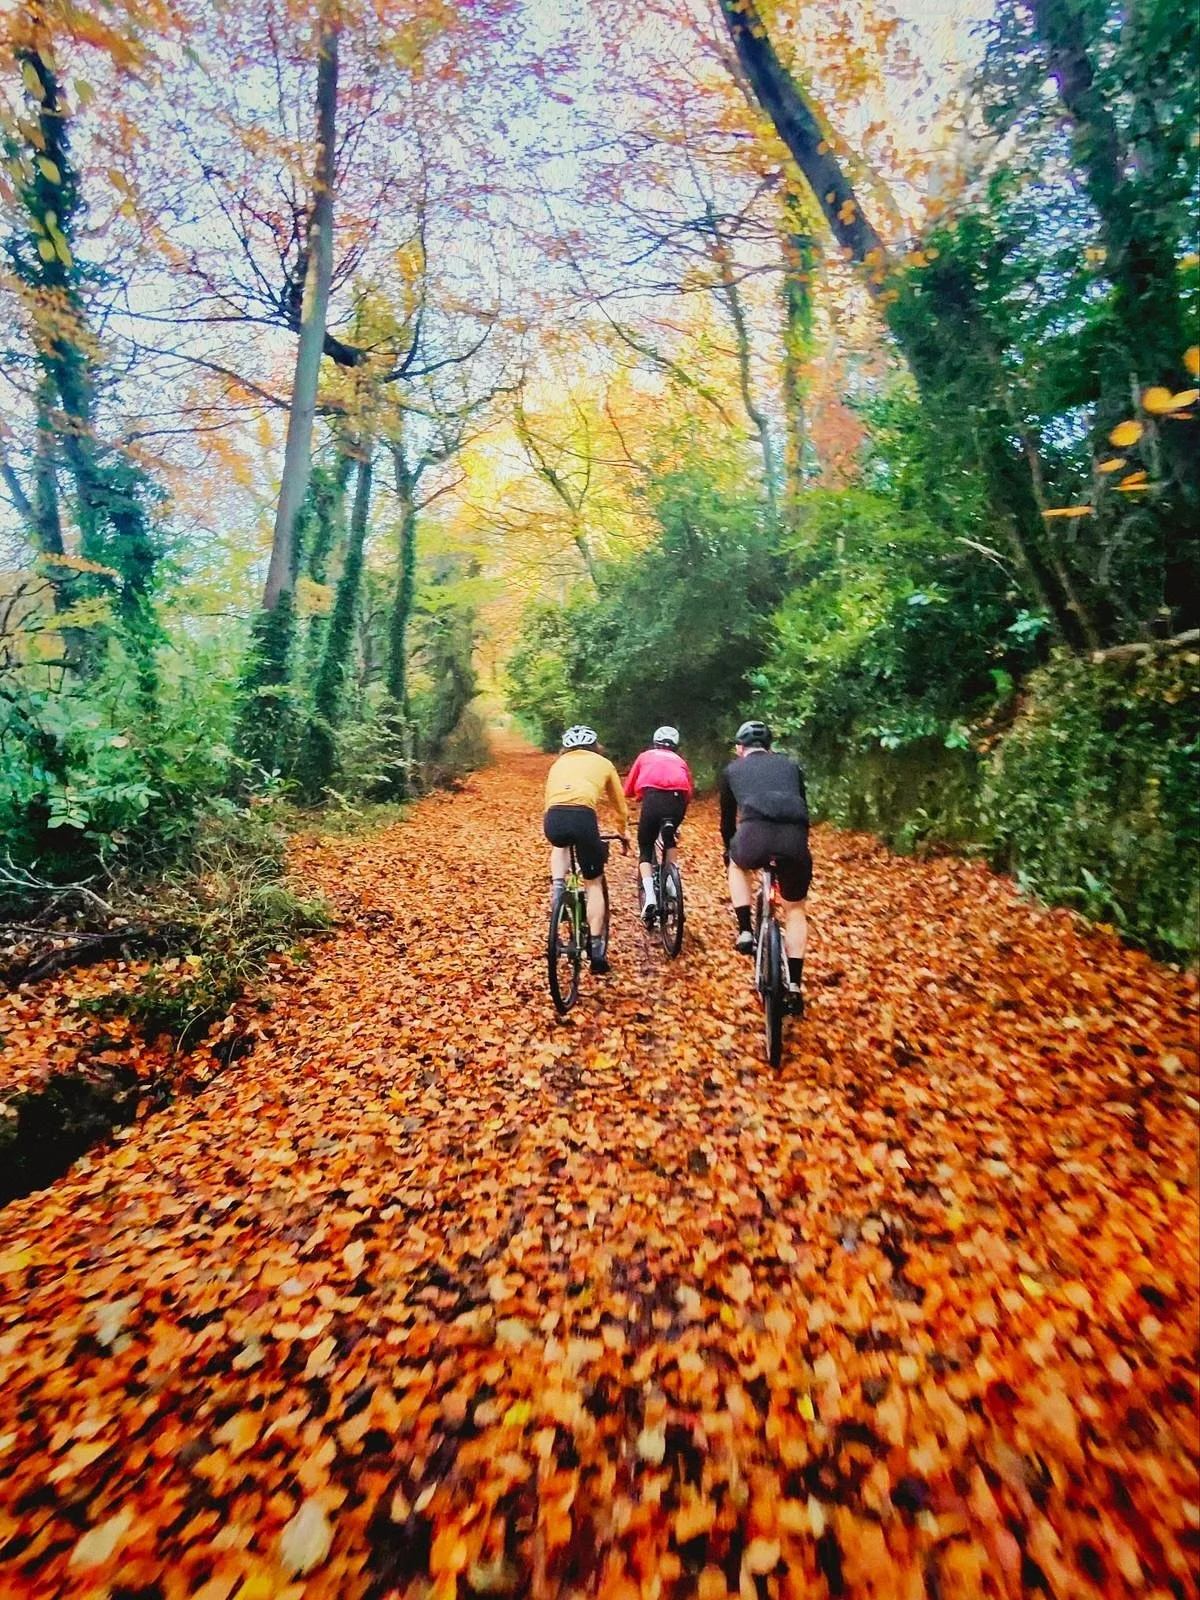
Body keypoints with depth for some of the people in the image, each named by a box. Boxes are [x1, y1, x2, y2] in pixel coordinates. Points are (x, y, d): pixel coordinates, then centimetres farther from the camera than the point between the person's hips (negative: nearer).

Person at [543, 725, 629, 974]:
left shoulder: (558, 764, 32)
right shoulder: (603, 763, 27)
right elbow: (620, 805, 36)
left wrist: (556, 830, 55)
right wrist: (623, 831, 55)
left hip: (553, 819, 2)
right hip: (582, 817, -2)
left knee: (561, 846, 40)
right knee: (593, 883, 17)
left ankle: (558, 891, 18)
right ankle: (596, 950, 16)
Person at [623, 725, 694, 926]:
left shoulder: (645, 756, 26)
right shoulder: (680, 761, 31)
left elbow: (629, 789, 22)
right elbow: (689, 791, 22)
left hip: (653, 800, -2)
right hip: (677, 801, 2)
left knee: (645, 850, 14)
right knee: (670, 839, 32)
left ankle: (649, 898, -3)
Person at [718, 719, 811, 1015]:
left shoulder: (732, 769, 29)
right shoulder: (790, 765, 32)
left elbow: (728, 818, 36)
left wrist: (729, 851, 52)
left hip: (756, 834, -2)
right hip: (795, 838, 2)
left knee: (737, 865, 37)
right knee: (795, 911, 25)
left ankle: (745, 932, 24)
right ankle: (794, 988, 23)